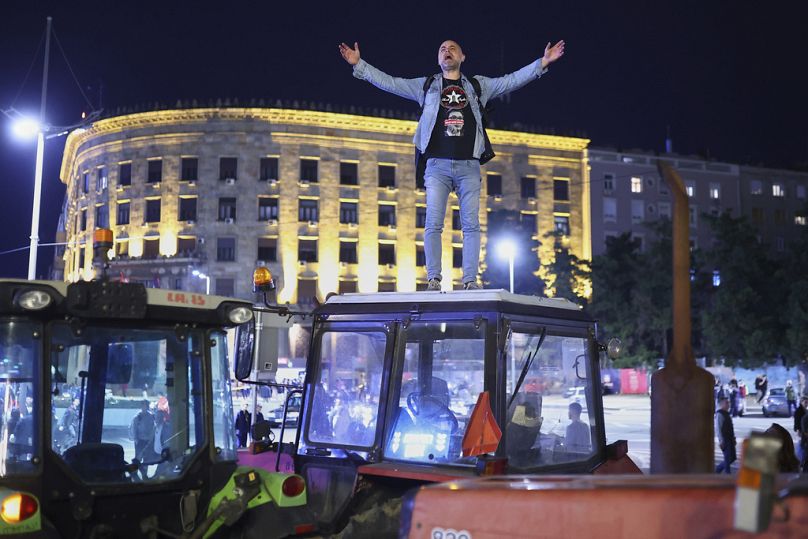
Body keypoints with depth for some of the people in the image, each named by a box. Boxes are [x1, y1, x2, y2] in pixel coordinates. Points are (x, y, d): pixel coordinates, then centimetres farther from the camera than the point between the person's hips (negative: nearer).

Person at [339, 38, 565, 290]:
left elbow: (512, 81, 14)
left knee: (471, 224, -4)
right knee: (433, 224, -8)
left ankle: (470, 280, -4)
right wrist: (359, 65, 6)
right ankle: (433, 280, -5)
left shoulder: (478, 86, 18)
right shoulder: (426, 85, 16)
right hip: (437, 165, -1)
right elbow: (388, 82, 13)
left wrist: (543, 62, 6)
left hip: (469, 166, 1)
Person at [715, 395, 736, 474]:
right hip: (725, 441, -10)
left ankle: (717, 469, 23)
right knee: (728, 459, -6)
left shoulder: (726, 414, 15)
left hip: (730, 440, 10)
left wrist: (733, 438, 20)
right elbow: (718, 428, -19)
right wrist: (721, 441, -22)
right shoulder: (719, 414, -15)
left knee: (733, 458, 13)